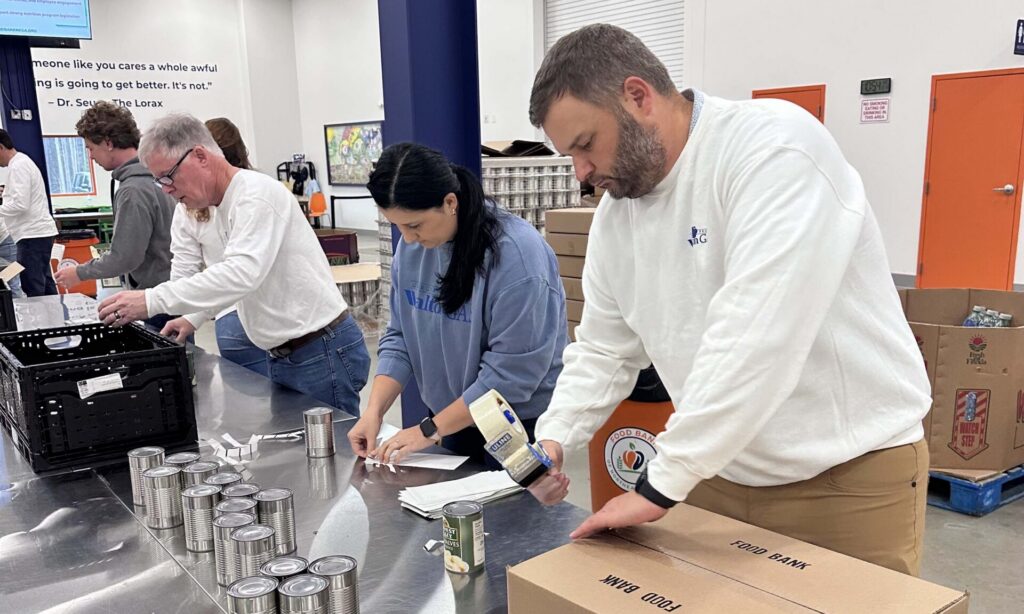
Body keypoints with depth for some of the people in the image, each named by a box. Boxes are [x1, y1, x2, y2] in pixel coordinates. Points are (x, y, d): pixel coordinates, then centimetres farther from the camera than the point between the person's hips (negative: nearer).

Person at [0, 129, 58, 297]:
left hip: (32, 235, -10)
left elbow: (20, 204, -20)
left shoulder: (17, 166, -12)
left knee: (34, 291, -8)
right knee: (46, 288, 11)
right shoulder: (23, 162, 19)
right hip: (39, 232, 10)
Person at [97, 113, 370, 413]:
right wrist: (194, 317, 17)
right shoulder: (224, 208, 13)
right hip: (284, 355, 9)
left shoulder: (256, 192, -16)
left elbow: (241, 273, -31)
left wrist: (151, 301, -32)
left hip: (323, 353, -9)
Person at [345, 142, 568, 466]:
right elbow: (400, 336, 3)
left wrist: (429, 430, -19)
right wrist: (374, 410, -10)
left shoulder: (516, 254, -25)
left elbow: (511, 371, -24)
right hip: (456, 420, 6)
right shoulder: (413, 245, -4)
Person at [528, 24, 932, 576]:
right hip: (717, 473, 6)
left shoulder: (774, 146, -22)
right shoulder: (615, 215, 2)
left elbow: (753, 338, -31)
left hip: (848, 477, -6)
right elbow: (603, 349, 10)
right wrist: (553, 438, -6)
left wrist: (659, 485, -27)